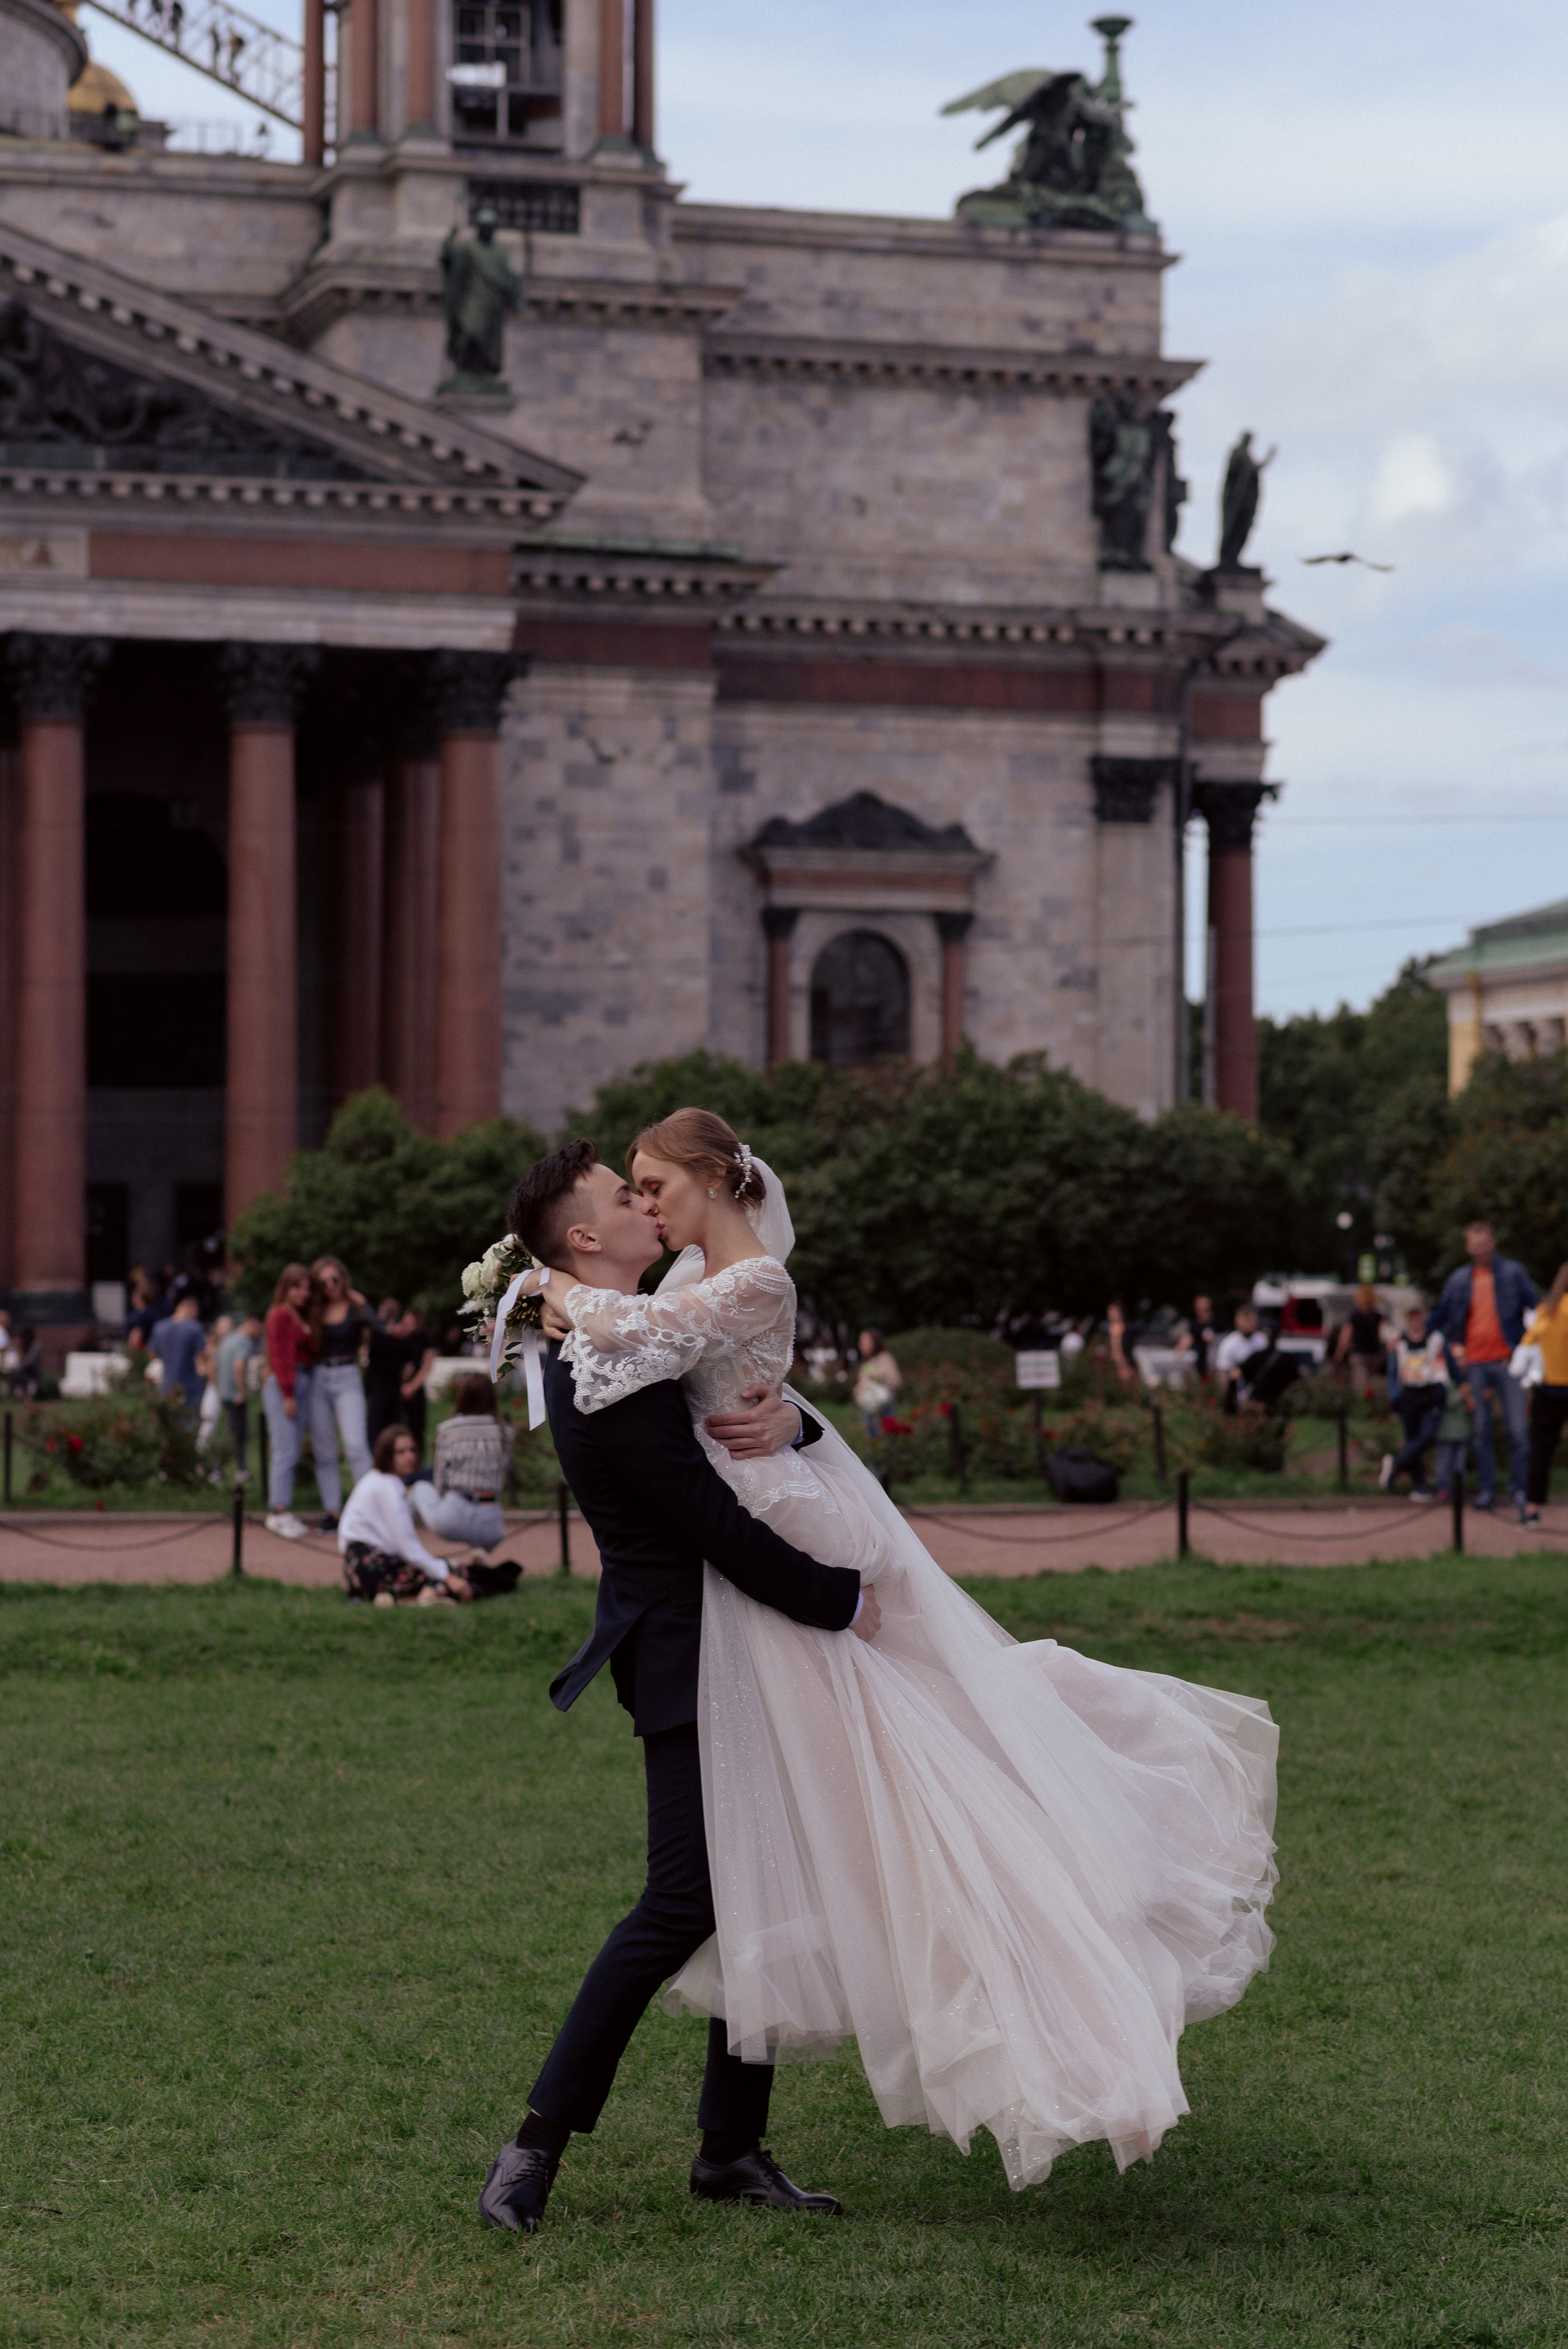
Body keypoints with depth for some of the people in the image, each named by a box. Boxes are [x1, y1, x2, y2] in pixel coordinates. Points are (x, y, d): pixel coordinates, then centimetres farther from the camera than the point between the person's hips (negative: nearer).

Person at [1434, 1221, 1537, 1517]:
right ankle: (1487, 1489, 11)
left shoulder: (1514, 1273, 3)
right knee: (1482, 1431, 4)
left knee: (1518, 1429, -6)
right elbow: (1443, 1320, 19)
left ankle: (1520, 1489, 2)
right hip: (1475, 1364, 2)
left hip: (1507, 1360, -2)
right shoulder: (1458, 1280, 10)